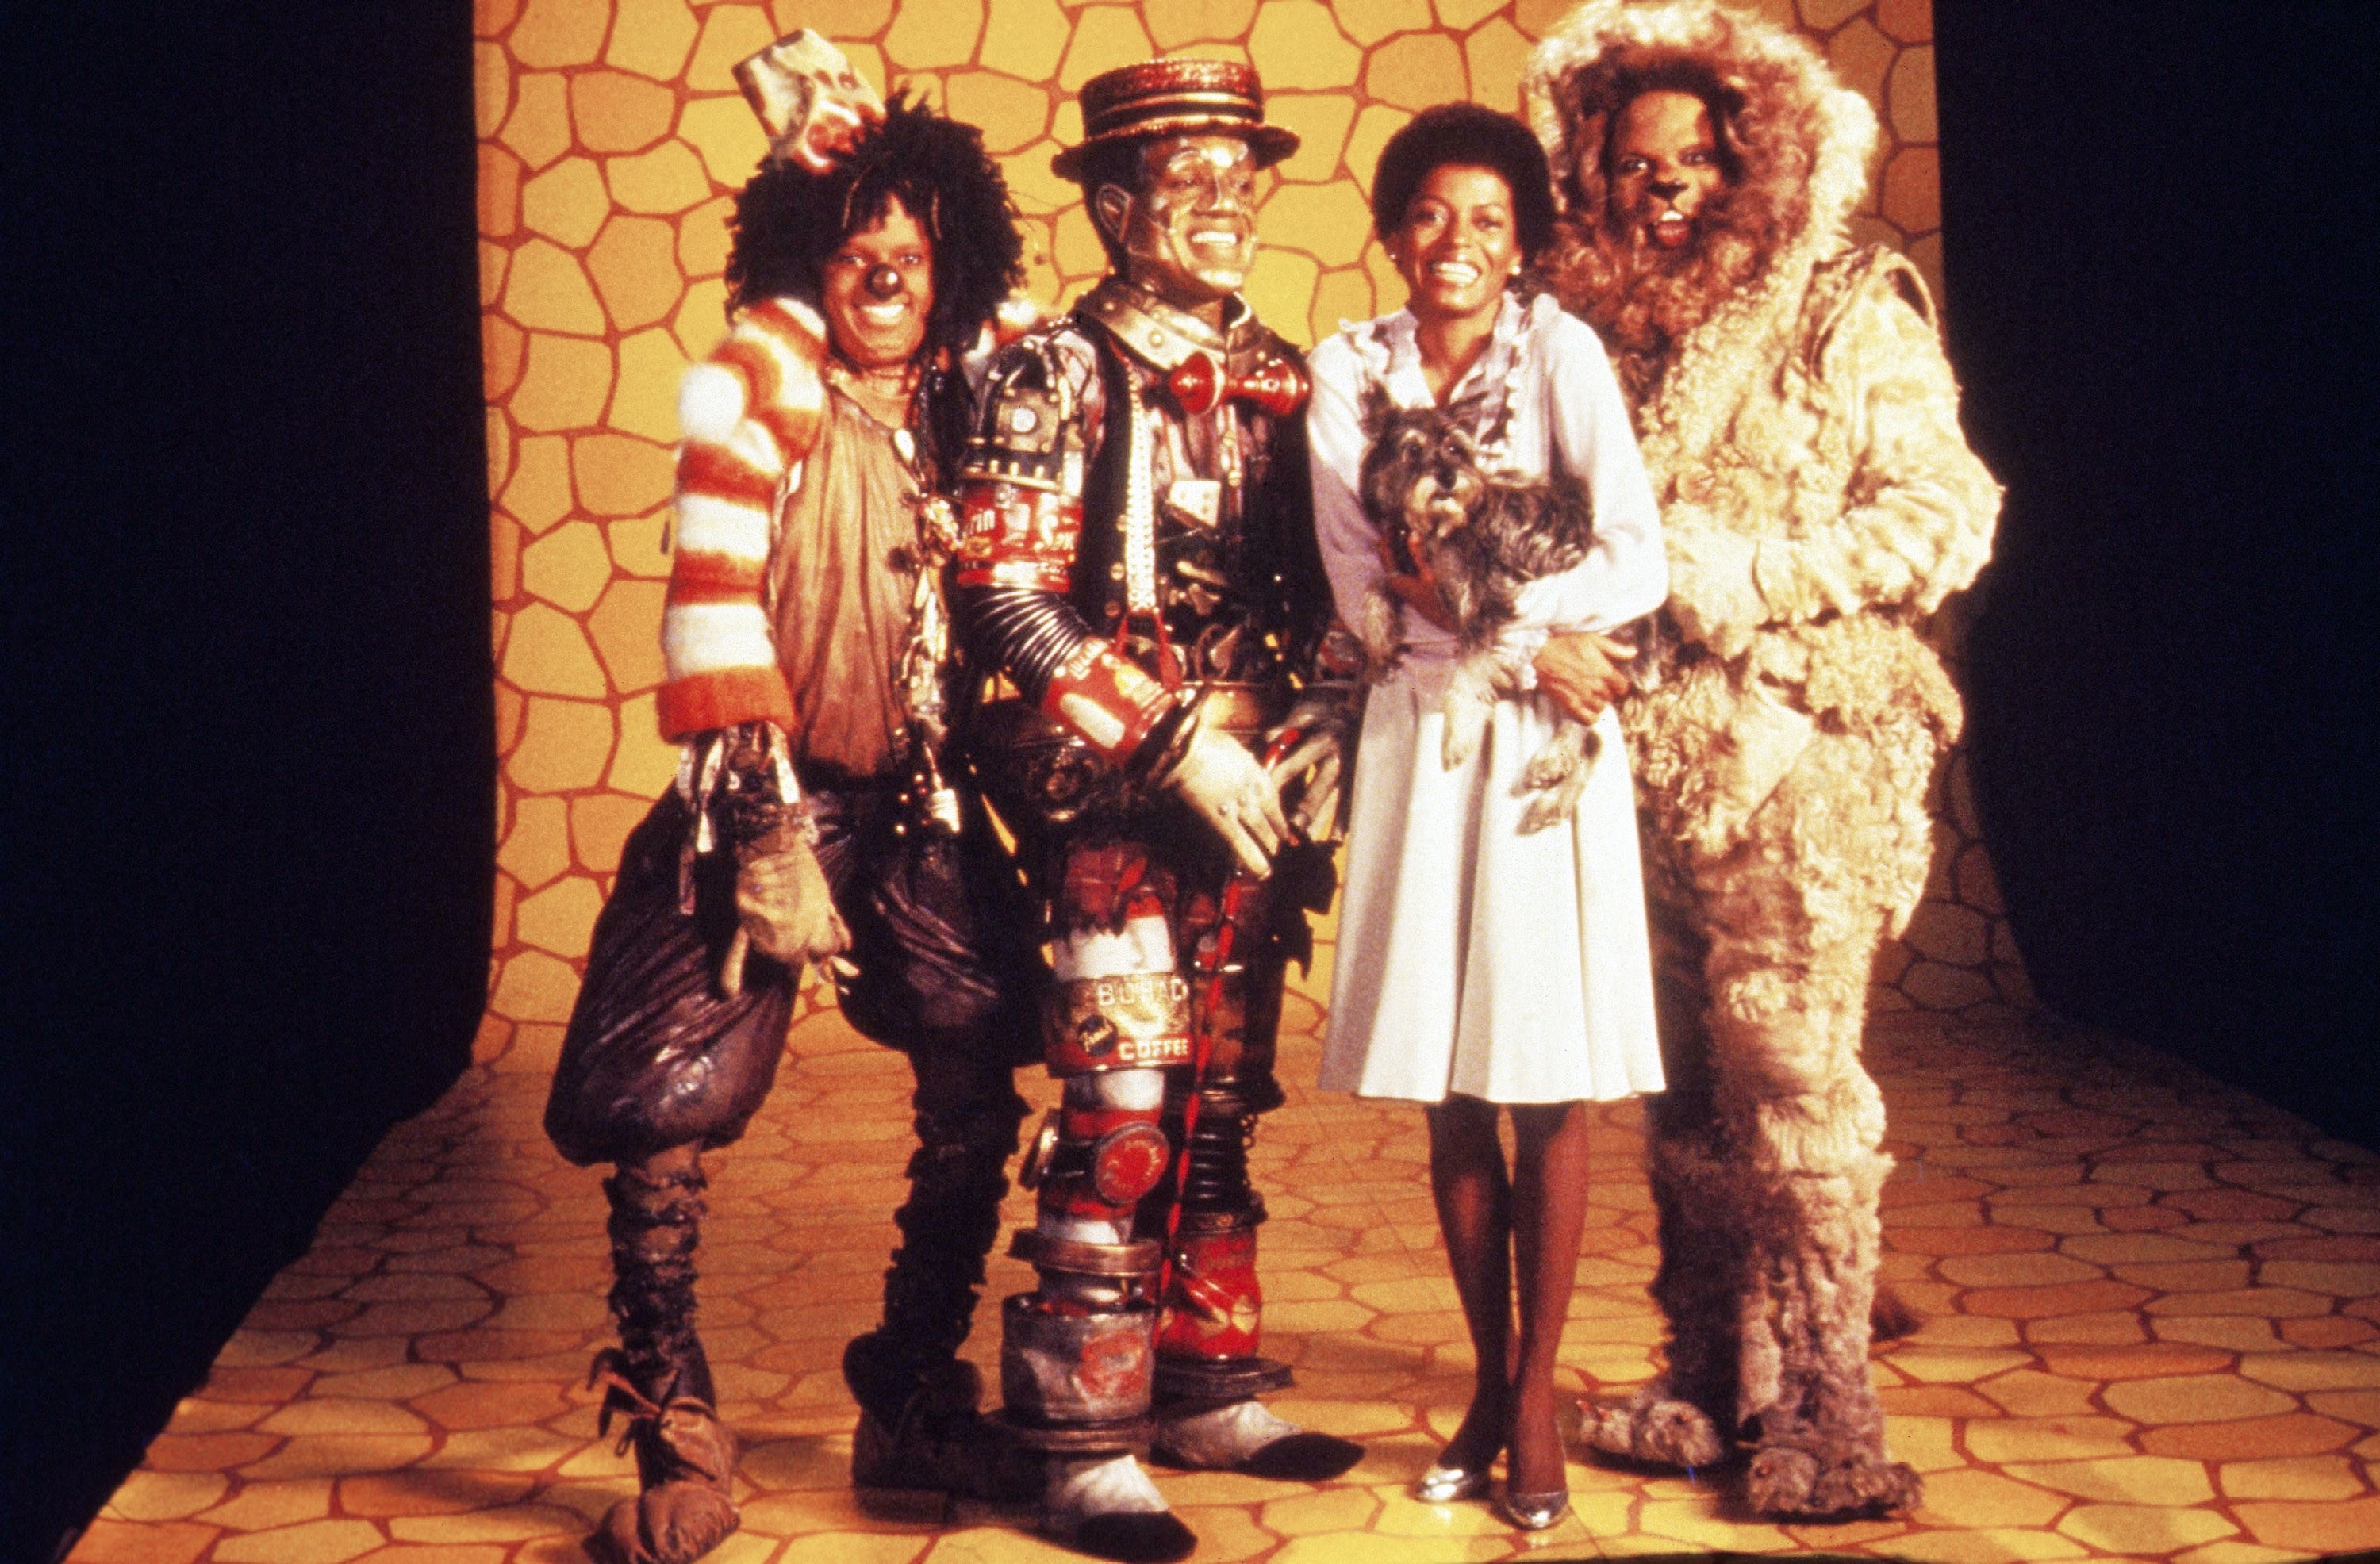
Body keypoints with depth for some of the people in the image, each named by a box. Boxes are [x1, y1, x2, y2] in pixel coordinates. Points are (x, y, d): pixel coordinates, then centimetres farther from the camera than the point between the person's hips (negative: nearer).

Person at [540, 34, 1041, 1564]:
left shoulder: (965, 388, 5)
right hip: (774, 793, -4)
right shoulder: (761, 371, -7)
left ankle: (919, 1409, 21)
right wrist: (772, 828, -17)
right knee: (661, 1108, -9)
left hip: (921, 806, 5)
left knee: (982, 1092, 3)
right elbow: (714, 598, -13)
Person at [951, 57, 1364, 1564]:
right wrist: (1175, 742, -18)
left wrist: (1318, 735, 1)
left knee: (1223, 1099, 13)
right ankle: (1086, 1443, 4)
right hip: (1116, 795, -6)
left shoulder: (1281, 378, 11)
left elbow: (1319, 585, 17)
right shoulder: (1057, 375, -6)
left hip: (1255, 794, 6)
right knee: (1121, 1112, -6)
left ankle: (1208, 1384, 26)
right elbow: (1008, 594, -14)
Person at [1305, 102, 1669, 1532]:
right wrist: (1527, 642, -13)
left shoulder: (1560, 349, -4)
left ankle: (1537, 1391, 16)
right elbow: (1359, 588, -4)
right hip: (1420, 741, 3)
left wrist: (1462, 586, -16)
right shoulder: (1351, 369, 4)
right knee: (1448, 1094, 8)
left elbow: (1637, 563, -12)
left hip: (1550, 749, -2)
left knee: (1549, 1089, 1)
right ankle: (1489, 1380, 24)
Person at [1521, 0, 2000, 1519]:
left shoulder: (1853, 314, 0)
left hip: (1802, 750, -5)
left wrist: (1753, 573, -14)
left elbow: (1947, 512, -6)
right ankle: (1711, 1391, 19)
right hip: (1649, 754, 5)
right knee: (1687, 1092, 9)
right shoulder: (1610, 330, 14)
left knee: (1794, 1081, -6)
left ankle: (1825, 1422, 3)